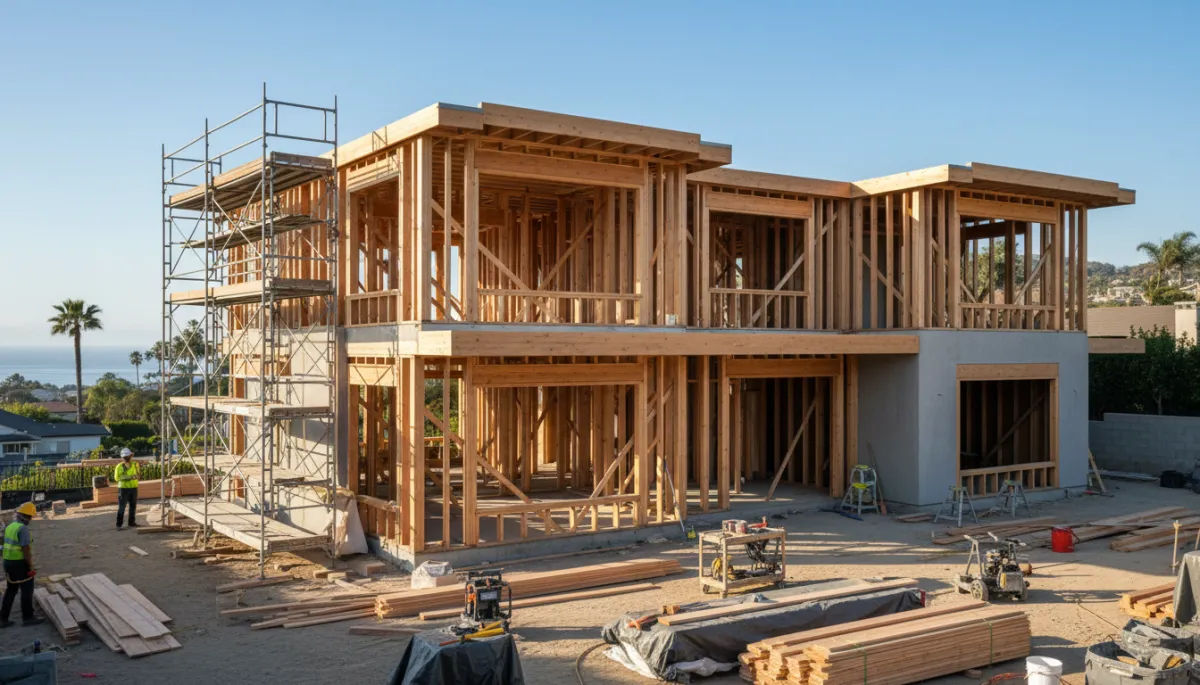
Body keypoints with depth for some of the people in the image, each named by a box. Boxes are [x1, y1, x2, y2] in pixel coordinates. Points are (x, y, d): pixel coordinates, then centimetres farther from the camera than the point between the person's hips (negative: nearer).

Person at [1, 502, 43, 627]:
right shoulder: (23, 528, -19)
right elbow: (26, 549, -22)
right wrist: (31, 566, -16)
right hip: (20, 563, -9)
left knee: (11, 590, 16)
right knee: (27, 590, 2)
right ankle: (27, 618, 9)